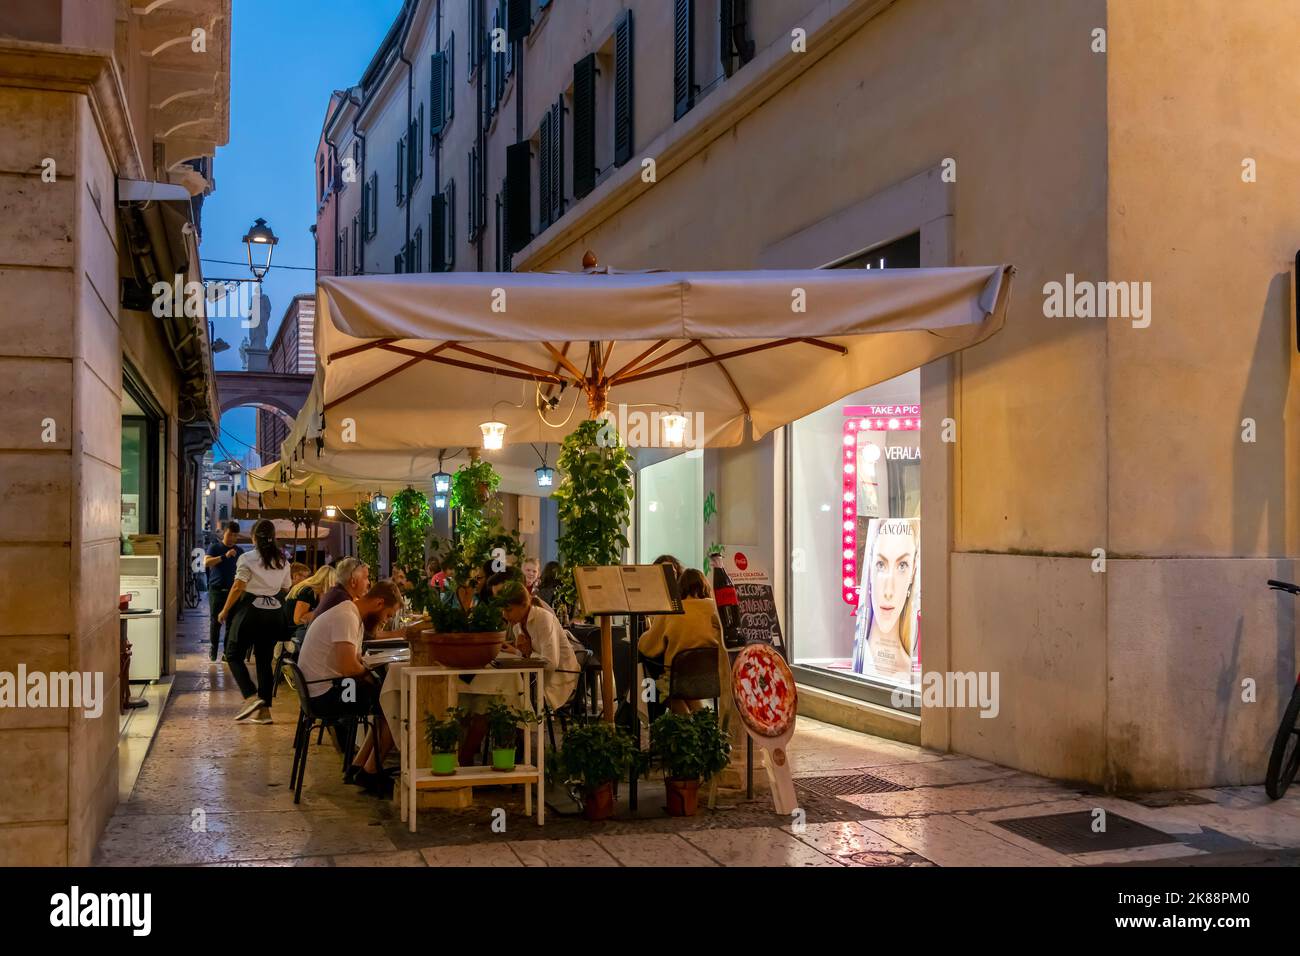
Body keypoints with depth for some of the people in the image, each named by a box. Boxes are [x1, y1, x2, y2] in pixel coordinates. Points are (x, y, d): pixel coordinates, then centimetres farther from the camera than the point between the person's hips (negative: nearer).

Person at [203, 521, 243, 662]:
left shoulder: (239, 551, 10)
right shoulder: (214, 547, 2)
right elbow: (206, 562, -14)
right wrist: (224, 556, -24)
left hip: (233, 591, 2)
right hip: (216, 590, -2)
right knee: (215, 621, 1)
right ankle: (213, 649, 14)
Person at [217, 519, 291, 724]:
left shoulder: (247, 559, -8)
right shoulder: (283, 561, 7)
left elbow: (238, 587, -13)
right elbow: (285, 590, 10)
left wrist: (225, 611, -5)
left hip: (251, 610, -5)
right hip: (274, 614, 5)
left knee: (233, 655, 8)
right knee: (265, 660, 11)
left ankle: (251, 697, -10)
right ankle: (264, 709, 9)